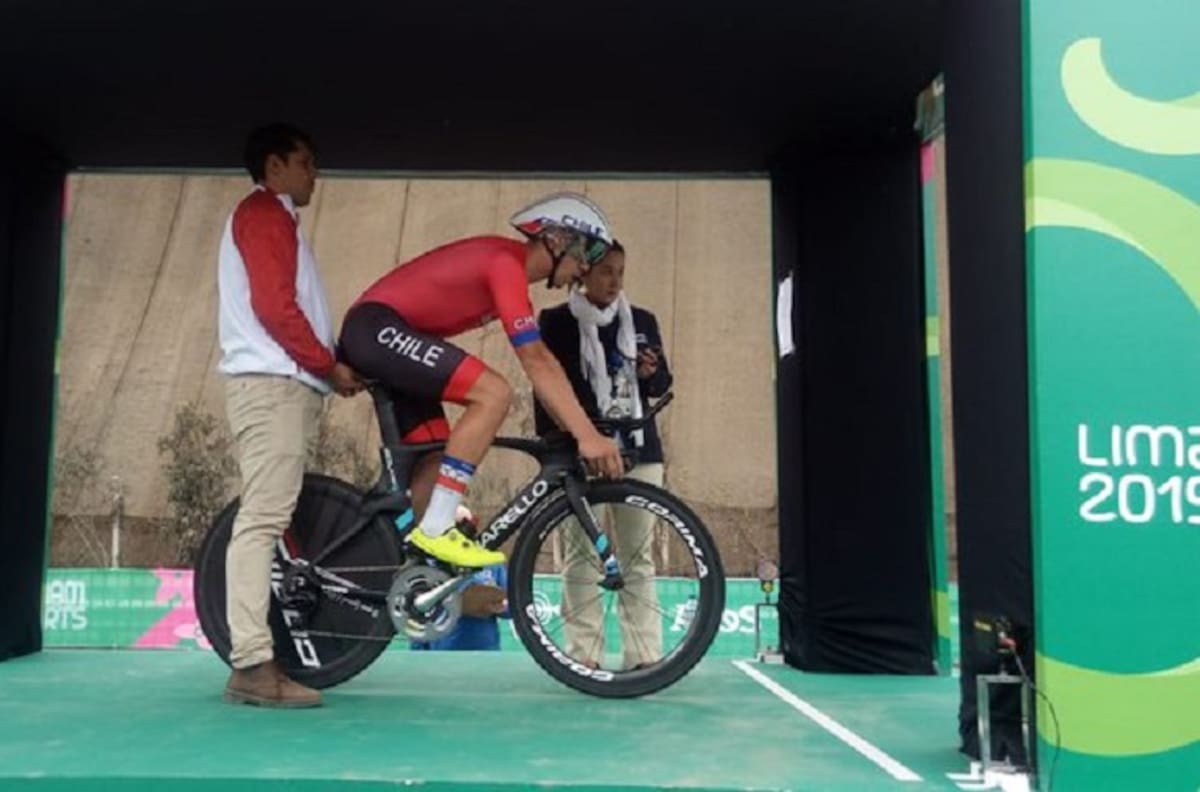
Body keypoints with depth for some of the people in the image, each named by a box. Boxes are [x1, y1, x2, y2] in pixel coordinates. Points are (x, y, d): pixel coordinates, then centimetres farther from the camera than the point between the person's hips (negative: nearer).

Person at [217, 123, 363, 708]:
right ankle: (253, 664, -18)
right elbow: (275, 306, -14)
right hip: (272, 383, -10)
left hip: (284, 384, 10)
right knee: (263, 517, -15)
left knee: (270, 518, 5)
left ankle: (253, 658, 6)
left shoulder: (271, 219, 29)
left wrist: (328, 368, 14)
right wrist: (330, 364, -8)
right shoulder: (263, 212, -3)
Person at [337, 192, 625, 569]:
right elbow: (535, 361, -23)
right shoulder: (507, 262, -16)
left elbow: (541, 357, 16)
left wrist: (580, 429, 12)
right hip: (379, 329, -11)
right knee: (494, 393, -21)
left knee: (438, 457, 8)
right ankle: (436, 530, -19)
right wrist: (587, 435, -25)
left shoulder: (509, 263, 15)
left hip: (373, 337, 11)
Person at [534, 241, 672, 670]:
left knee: (638, 556, 1)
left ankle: (644, 655, 3)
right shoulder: (557, 321, 2)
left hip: (638, 449, 3)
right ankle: (584, 656, 0)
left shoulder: (642, 321, 11)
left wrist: (651, 373, -6)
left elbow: (662, 385, 17)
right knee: (581, 556, -3)